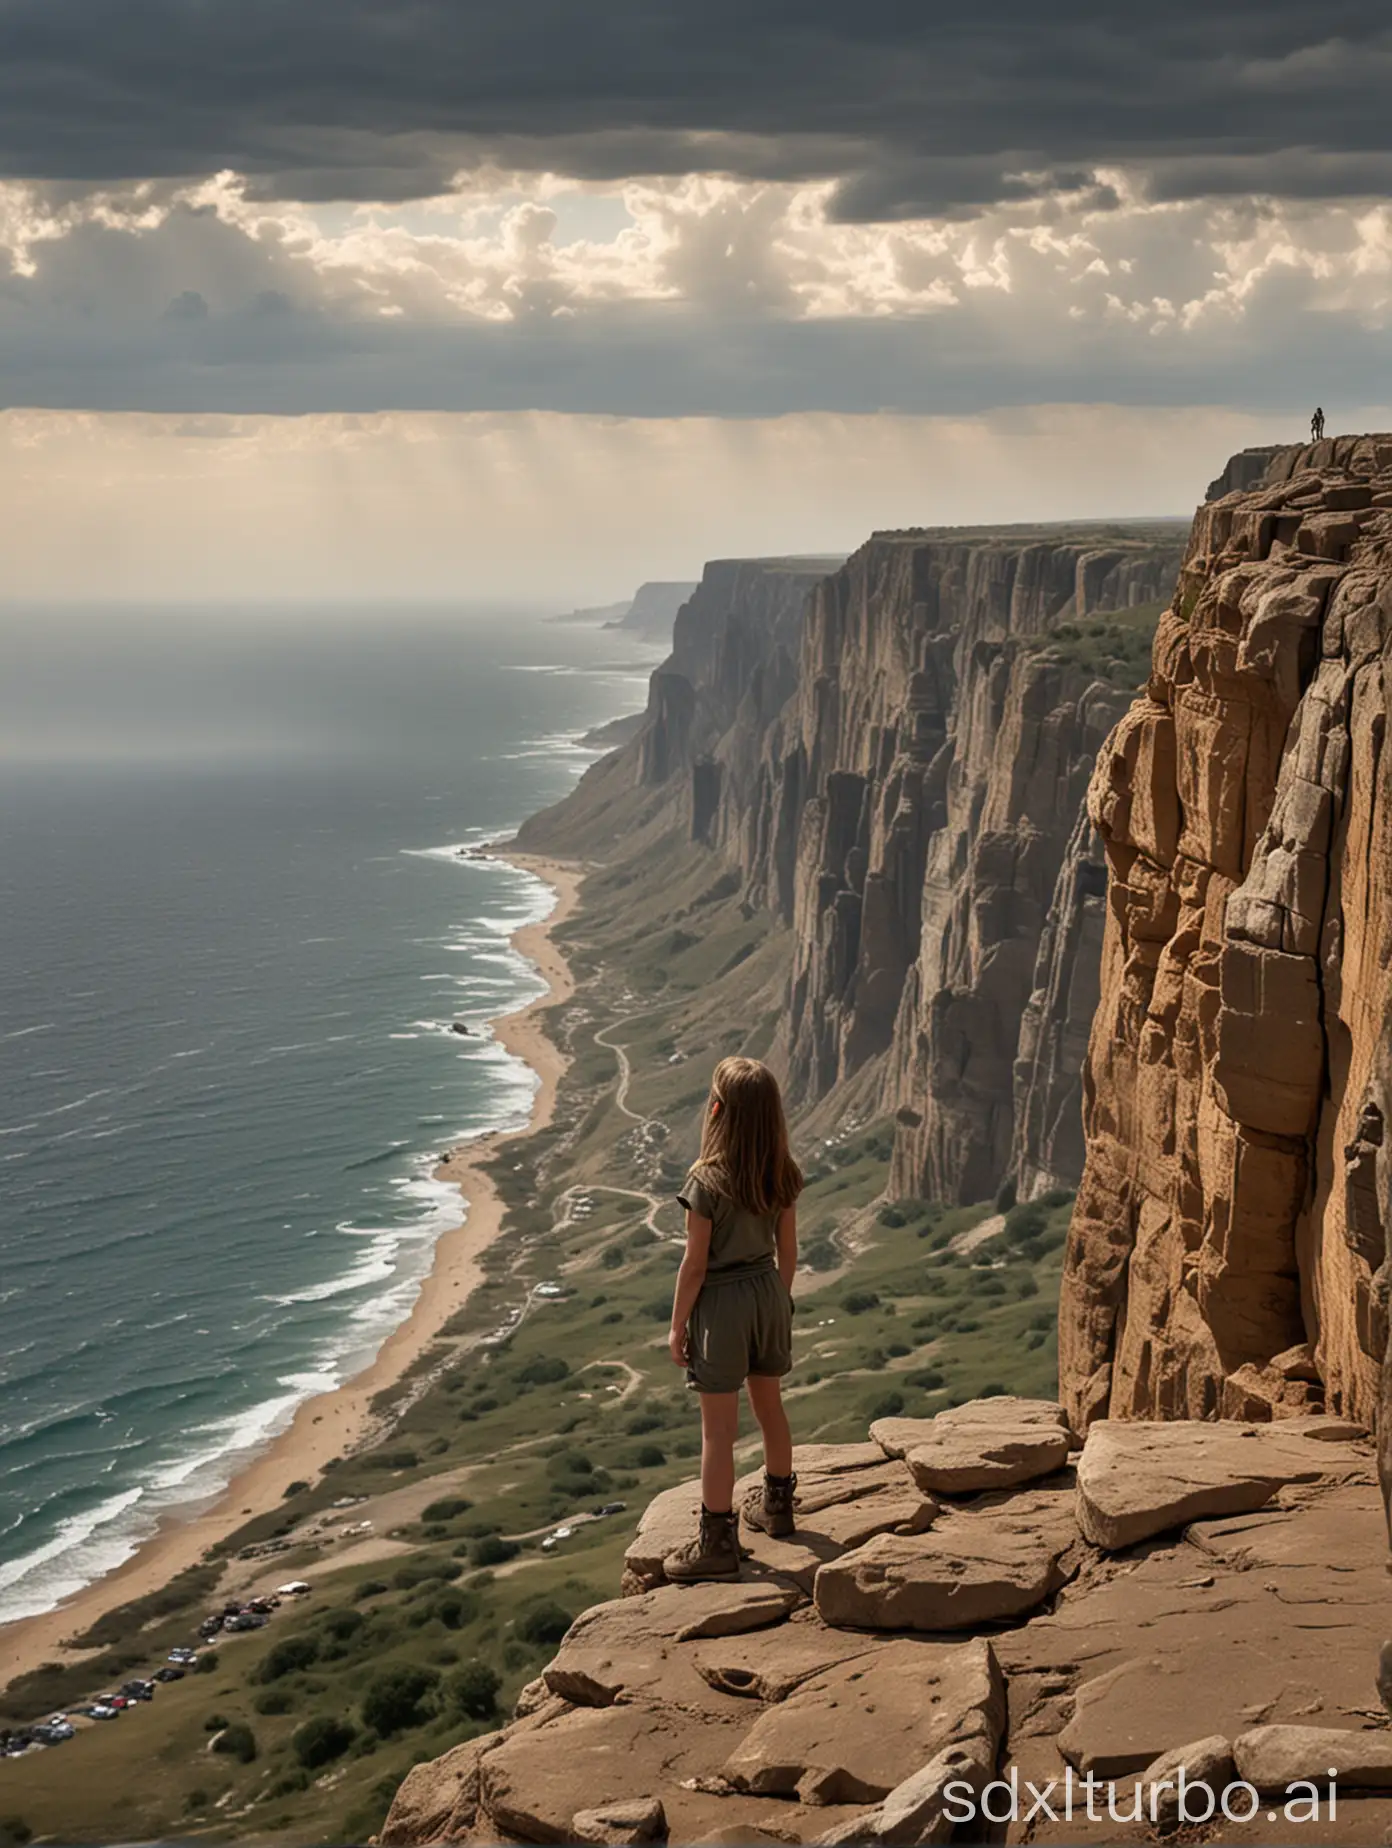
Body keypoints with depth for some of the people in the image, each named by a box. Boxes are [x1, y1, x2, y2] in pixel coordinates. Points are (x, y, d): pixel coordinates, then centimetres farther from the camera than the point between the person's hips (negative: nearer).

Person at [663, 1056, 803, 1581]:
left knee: (718, 1428, 2)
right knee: (770, 1406, 23)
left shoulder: (706, 1181, -22)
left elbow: (696, 1265, -17)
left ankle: (717, 1542, 9)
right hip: (768, 1295, 6)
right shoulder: (783, 1175, -5)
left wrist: (678, 1325, -5)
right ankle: (777, 1504, 41)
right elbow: (787, 1249, 5)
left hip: (721, 1303, -6)